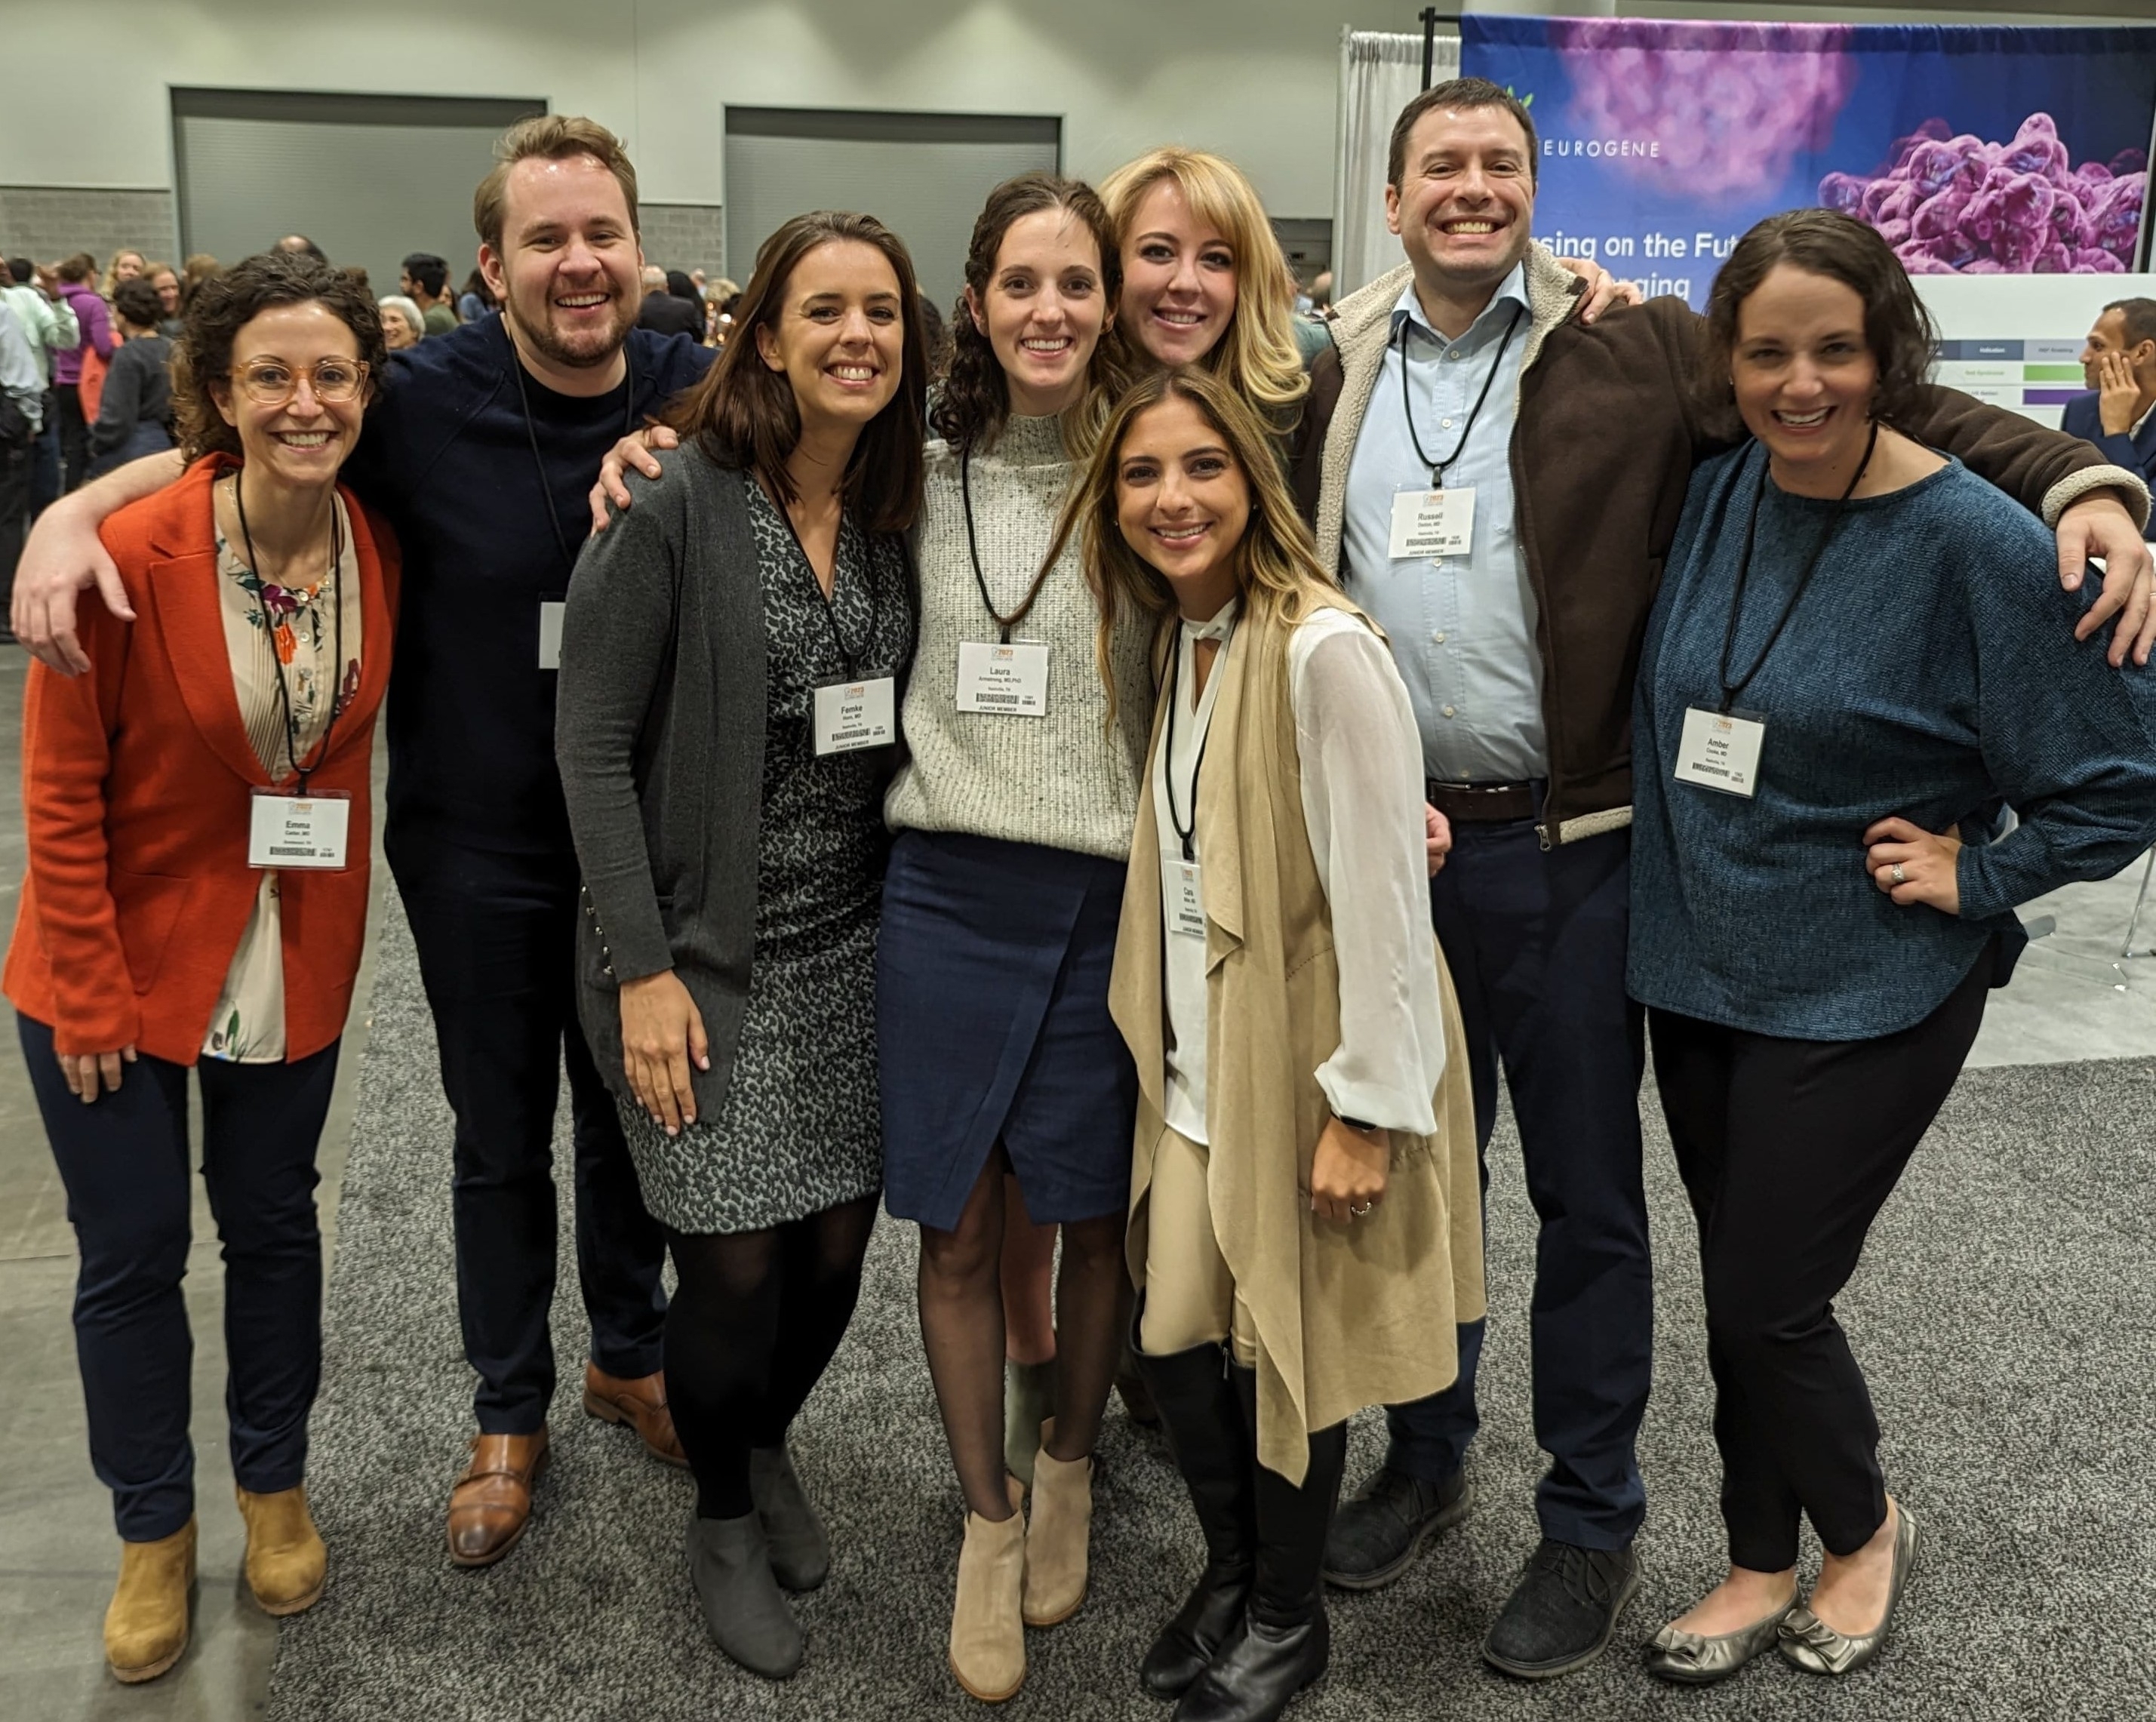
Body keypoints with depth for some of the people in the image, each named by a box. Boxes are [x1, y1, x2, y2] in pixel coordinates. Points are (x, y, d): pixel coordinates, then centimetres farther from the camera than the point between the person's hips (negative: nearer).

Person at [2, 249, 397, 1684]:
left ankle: (275, 1485, 38)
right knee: (135, 1253, 8)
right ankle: (154, 1529, 30)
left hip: (293, 959, 3)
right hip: (125, 960, -3)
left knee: (274, 1221, 17)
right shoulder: (133, 556, -20)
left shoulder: (378, 547, -8)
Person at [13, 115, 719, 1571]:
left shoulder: (694, 396, -9)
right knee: (501, 1139, 14)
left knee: (628, 1115, 19)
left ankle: (631, 1354, 44)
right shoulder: (428, 398, -13)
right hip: (478, 849, -1)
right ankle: (511, 1417, 35)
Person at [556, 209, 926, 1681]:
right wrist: (642, 969, -15)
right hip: (707, 954, -5)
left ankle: (768, 1444, 40)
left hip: (850, 949, 5)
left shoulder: (896, 513, 5)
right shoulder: (678, 511, -12)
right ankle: (723, 1518, 29)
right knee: (737, 1267, 0)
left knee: (836, 1247, 9)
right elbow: (593, 745, -12)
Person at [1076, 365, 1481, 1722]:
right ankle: (1230, 1576, 37)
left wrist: (1369, 1106, -20)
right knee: (1176, 1338, 11)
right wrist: (1166, 1050, 11)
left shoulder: (1324, 650, -21)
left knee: (1290, 1346, 8)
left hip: (1311, 1064, -6)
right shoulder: (1172, 642, 5)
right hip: (1200, 1064, 7)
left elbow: (1382, 893, -21)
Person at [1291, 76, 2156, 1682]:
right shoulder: (1336, 378, 6)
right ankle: (1424, 1455, 39)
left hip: (1568, 846, -3)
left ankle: (1592, 1523, 27)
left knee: (1587, 1193, 8)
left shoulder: (1633, 349, -3)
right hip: (1386, 841, 3)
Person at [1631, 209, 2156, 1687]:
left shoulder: (1979, 543, -16)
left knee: (1766, 1297, 1)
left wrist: (1973, 875, -11)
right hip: (1696, 967, 5)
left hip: (1864, 996, -5)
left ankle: (1867, 1527, 31)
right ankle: (1762, 1570, 35)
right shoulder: (1716, 494, -1)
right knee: (1740, 1287, 15)